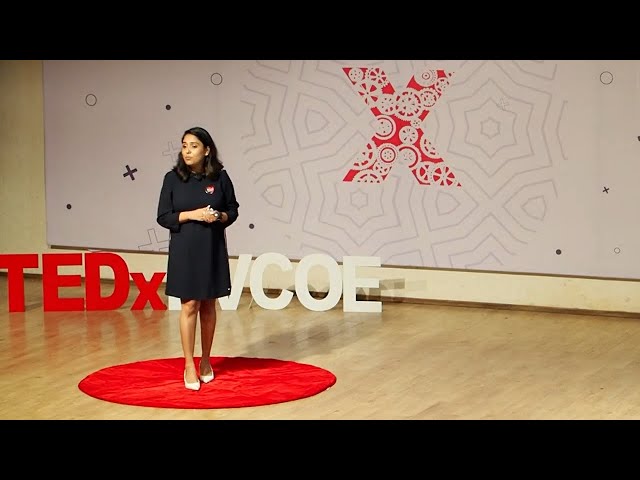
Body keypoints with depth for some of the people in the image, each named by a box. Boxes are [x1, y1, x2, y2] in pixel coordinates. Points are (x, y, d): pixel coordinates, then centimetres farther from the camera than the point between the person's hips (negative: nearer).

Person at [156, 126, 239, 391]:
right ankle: (189, 366, 5)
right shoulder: (172, 178, -4)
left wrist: (220, 216, -15)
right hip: (184, 250, -1)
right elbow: (163, 217, -3)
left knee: (208, 305, 10)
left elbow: (233, 210, 6)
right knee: (189, 305, -3)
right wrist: (192, 214, -16)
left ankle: (206, 361, 24)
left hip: (213, 249, 2)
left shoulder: (220, 177, -2)